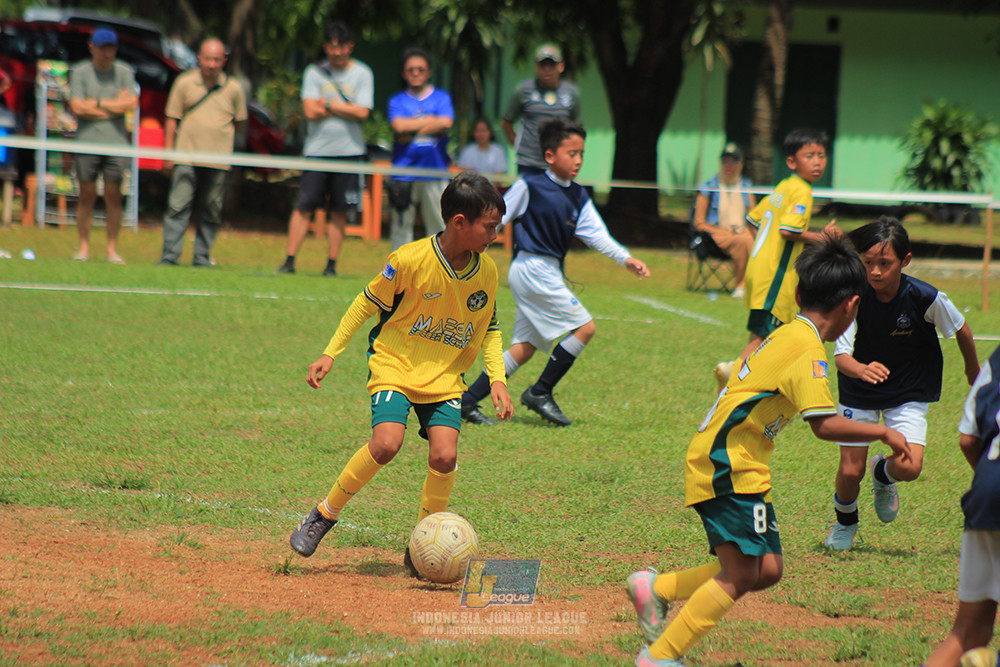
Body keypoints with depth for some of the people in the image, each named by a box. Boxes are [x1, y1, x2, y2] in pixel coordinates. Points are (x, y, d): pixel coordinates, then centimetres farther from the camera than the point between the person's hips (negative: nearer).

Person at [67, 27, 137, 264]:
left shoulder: (124, 73, 9)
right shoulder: (80, 73, 4)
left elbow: (132, 102, -4)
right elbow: (77, 107, -7)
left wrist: (97, 103, -5)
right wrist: (115, 105, -3)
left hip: (116, 141, 1)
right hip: (87, 141, -1)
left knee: (114, 196, -1)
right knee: (87, 195, -2)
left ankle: (112, 250, 4)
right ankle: (84, 247, 5)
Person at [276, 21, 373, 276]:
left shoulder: (362, 74, 4)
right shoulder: (314, 72, 5)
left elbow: (362, 113, -7)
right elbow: (310, 111, -6)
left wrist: (328, 105, -5)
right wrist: (344, 108, -6)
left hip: (349, 150, 0)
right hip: (316, 149, 0)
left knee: (339, 212, 2)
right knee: (304, 206, -5)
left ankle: (332, 263, 8)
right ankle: (289, 260, -3)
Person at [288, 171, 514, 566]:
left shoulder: (486, 273, -2)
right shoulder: (411, 260, -17)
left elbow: (489, 329, 15)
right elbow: (368, 303, -4)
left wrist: (497, 378, 1)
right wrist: (331, 354, -4)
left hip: (445, 377, 4)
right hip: (395, 365, -4)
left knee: (444, 455, -16)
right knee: (386, 444, -26)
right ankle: (324, 516, -4)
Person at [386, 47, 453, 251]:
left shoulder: (441, 98, 11)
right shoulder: (397, 101, 9)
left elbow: (445, 125, -7)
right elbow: (399, 127, -9)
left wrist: (412, 128, -5)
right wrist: (430, 120, -4)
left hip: (435, 175, 0)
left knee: (440, 226, -2)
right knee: (401, 227, 0)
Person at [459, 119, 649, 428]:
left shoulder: (577, 196, 11)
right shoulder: (529, 187, -10)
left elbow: (596, 234, 6)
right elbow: (495, 219, -4)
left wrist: (625, 258, -7)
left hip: (547, 274, 8)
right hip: (532, 269, -8)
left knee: (526, 346, 9)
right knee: (584, 327, -9)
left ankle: (468, 400, 10)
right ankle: (540, 392, -2)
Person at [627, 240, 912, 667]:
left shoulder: (785, 336, 14)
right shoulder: (807, 349, -15)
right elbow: (825, 424, -21)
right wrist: (884, 433, -12)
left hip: (741, 470, 10)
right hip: (727, 467, -10)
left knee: (767, 570, 8)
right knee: (740, 575, -13)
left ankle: (656, 587, 13)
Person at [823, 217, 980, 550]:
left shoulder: (926, 298, -25)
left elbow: (961, 330, -5)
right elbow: (841, 354, -30)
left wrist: (974, 371, 12)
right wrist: (861, 369, -54)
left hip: (909, 393, 0)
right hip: (859, 394, 1)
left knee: (909, 467, -18)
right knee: (850, 471, 0)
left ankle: (883, 474, 22)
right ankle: (845, 523, 35)